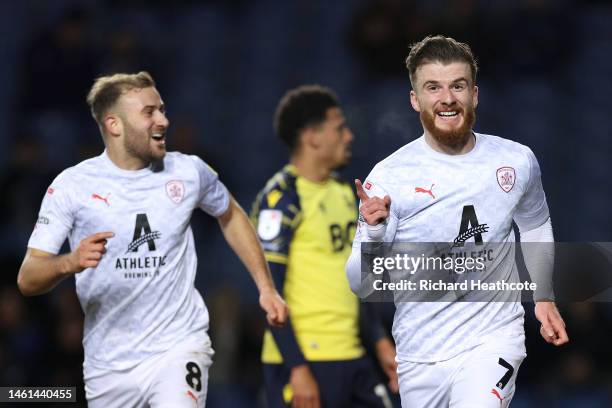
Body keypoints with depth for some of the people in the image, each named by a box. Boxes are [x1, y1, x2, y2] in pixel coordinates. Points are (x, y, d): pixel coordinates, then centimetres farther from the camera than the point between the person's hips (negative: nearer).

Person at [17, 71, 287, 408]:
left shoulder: (188, 171, 0)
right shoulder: (72, 186, -7)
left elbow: (230, 216, 22)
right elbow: (27, 281, -10)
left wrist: (266, 288, 14)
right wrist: (69, 263, -31)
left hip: (179, 346, 0)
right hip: (108, 364, 1)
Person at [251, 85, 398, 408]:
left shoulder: (343, 193, 15)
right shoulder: (280, 200, -11)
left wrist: (380, 341, 18)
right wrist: (297, 368, -20)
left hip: (352, 358, 9)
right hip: (305, 361, -8)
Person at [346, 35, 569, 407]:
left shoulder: (518, 161, -2)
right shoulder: (387, 177, -9)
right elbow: (361, 285, -11)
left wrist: (543, 298, 15)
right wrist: (373, 235, -29)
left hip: (493, 338, -1)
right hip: (419, 356, 1)